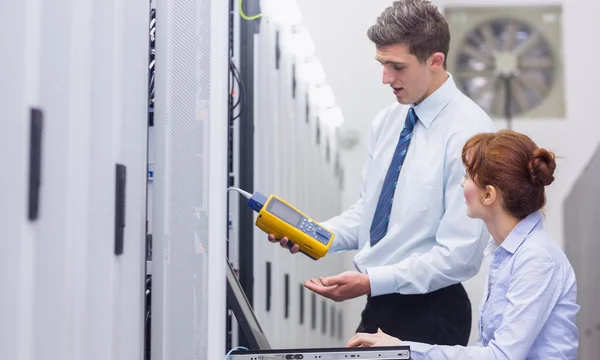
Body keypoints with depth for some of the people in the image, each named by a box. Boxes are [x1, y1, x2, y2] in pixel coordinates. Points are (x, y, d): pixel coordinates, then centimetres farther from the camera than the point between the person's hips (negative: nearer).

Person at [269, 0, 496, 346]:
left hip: (430, 315, -7)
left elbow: (460, 254, -21)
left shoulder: (469, 132, -18)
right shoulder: (388, 120, 6)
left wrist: (370, 281, -23)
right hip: (379, 305, 7)